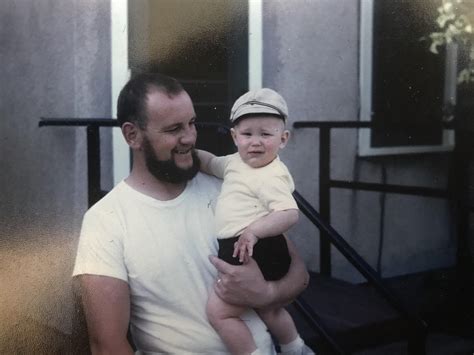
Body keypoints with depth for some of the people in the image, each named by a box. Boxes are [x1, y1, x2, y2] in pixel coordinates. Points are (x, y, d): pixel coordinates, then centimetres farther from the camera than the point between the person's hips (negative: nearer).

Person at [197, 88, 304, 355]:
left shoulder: (272, 176, -19)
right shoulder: (238, 162, 10)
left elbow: (290, 213, -29)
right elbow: (211, 162, 27)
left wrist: (253, 231, -37)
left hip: (254, 253, -11)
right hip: (241, 251, 11)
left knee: (219, 311, -12)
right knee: (267, 309, 28)